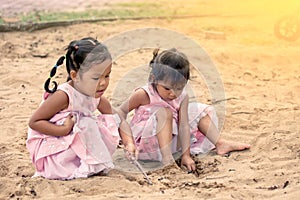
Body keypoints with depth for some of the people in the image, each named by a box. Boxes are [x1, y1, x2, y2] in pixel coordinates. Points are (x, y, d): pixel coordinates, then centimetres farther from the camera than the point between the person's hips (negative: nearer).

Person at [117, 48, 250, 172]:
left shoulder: (182, 97, -9)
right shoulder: (144, 95, -22)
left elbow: (183, 125, -13)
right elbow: (122, 111, -11)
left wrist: (186, 155, -18)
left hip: (171, 139, 6)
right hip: (146, 143, -6)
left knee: (201, 111, 5)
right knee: (164, 112, -33)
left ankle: (220, 144, 7)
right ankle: (167, 160, -37)